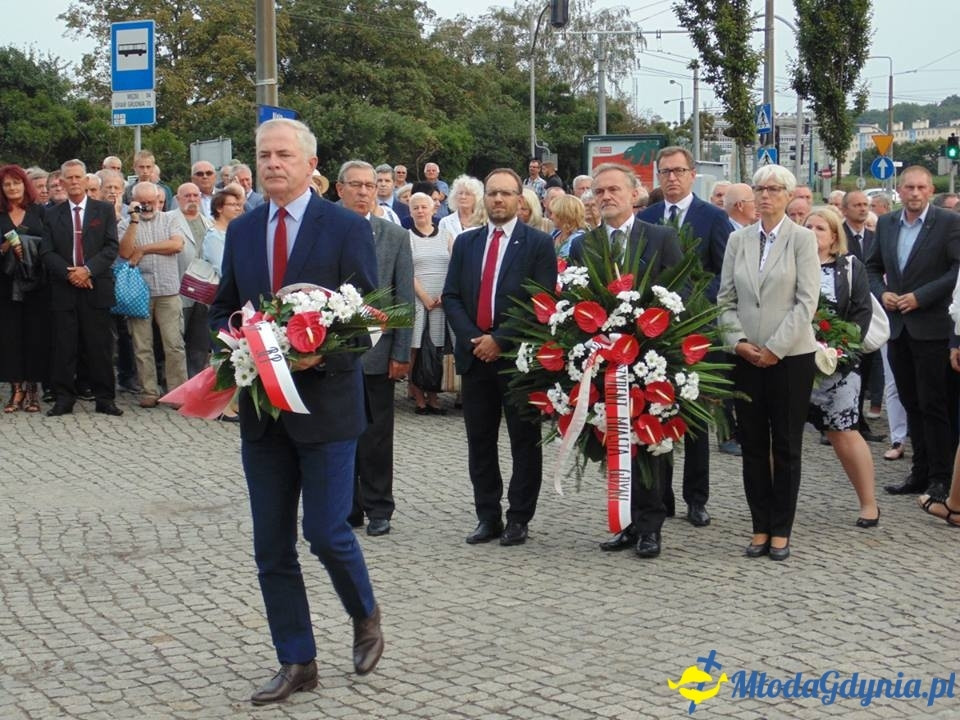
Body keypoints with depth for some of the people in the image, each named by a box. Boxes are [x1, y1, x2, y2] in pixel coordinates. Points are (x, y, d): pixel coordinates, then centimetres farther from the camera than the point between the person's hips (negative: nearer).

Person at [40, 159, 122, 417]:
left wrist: (88, 269, -13)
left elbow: (111, 247, -1)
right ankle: (64, 398, 9)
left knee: (100, 347, 2)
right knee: (64, 347, 2)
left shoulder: (104, 210, 6)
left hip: (96, 287, -1)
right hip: (63, 289, 1)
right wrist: (69, 273, -11)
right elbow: (47, 251, 3)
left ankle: (104, 398, 7)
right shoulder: (53, 214, 10)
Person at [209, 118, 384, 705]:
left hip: (325, 401, -5)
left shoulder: (347, 228, -5)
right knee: (272, 545, 7)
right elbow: (222, 310, 16)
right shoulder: (242, 231, 10)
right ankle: (297, 662, 18)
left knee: (326, 531, -5)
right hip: (261, 407, 5)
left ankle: (366, 616, 25)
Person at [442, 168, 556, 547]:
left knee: (524, 441, 3)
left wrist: (500, 339, -14)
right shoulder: (466, 243, 12)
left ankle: (518, 519, 9)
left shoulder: (538, 243, -2)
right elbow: (451, 296, 9)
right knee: (479, 441, 8)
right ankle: (487, 516, 16)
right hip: (475, 355, 4)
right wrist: (472, 338, -7)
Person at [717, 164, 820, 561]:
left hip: (790, 356, -3)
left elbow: (807, 301, -8)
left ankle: (781, 531, 11)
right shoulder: (738, 239, 8)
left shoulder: (802, 239, -2)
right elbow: (726, 298, 8)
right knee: (752, 444, 6)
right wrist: (738, 341, -6)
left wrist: (774, 348, -12)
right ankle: (760, 527, 14)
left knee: (786, 446, 4)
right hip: (746, 356, 3)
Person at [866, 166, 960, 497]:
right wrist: (881, 293, -1)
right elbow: (873, 267, 18)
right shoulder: (886, 224, 9)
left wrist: (921, 296, -17)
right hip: (898, 328, 6)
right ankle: (920, 473, 21)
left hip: (931, 328, -5)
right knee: (911, 404, 12)